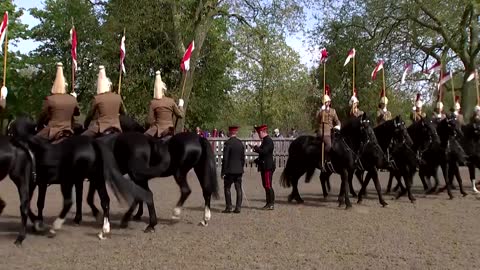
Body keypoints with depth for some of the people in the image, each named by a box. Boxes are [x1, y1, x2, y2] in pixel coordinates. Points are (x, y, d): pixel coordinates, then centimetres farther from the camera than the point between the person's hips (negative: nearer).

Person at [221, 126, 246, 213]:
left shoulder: (227, 143, -12)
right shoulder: (240, 143, 6)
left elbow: (225, 158, -13)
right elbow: (243, 158, 11)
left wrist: (223, 171, -8)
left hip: (230, 170, -6)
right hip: (239, 170, 6)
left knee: (227, 188, 4)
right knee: (238, 189, 6)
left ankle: (229, 207, 3)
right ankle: (238, 207, 7)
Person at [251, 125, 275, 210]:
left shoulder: (268, 140, -14)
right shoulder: (265, 140, 17)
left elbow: (264, 151, -25)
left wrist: (256, 148, -15)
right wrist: (256, 149, 10)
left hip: (268, 167, -10)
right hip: (264, 167, 10)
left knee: (268, 185, -7)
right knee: (266, 185, 13)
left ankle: (271, 204, -2)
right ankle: (269, 203, 19)